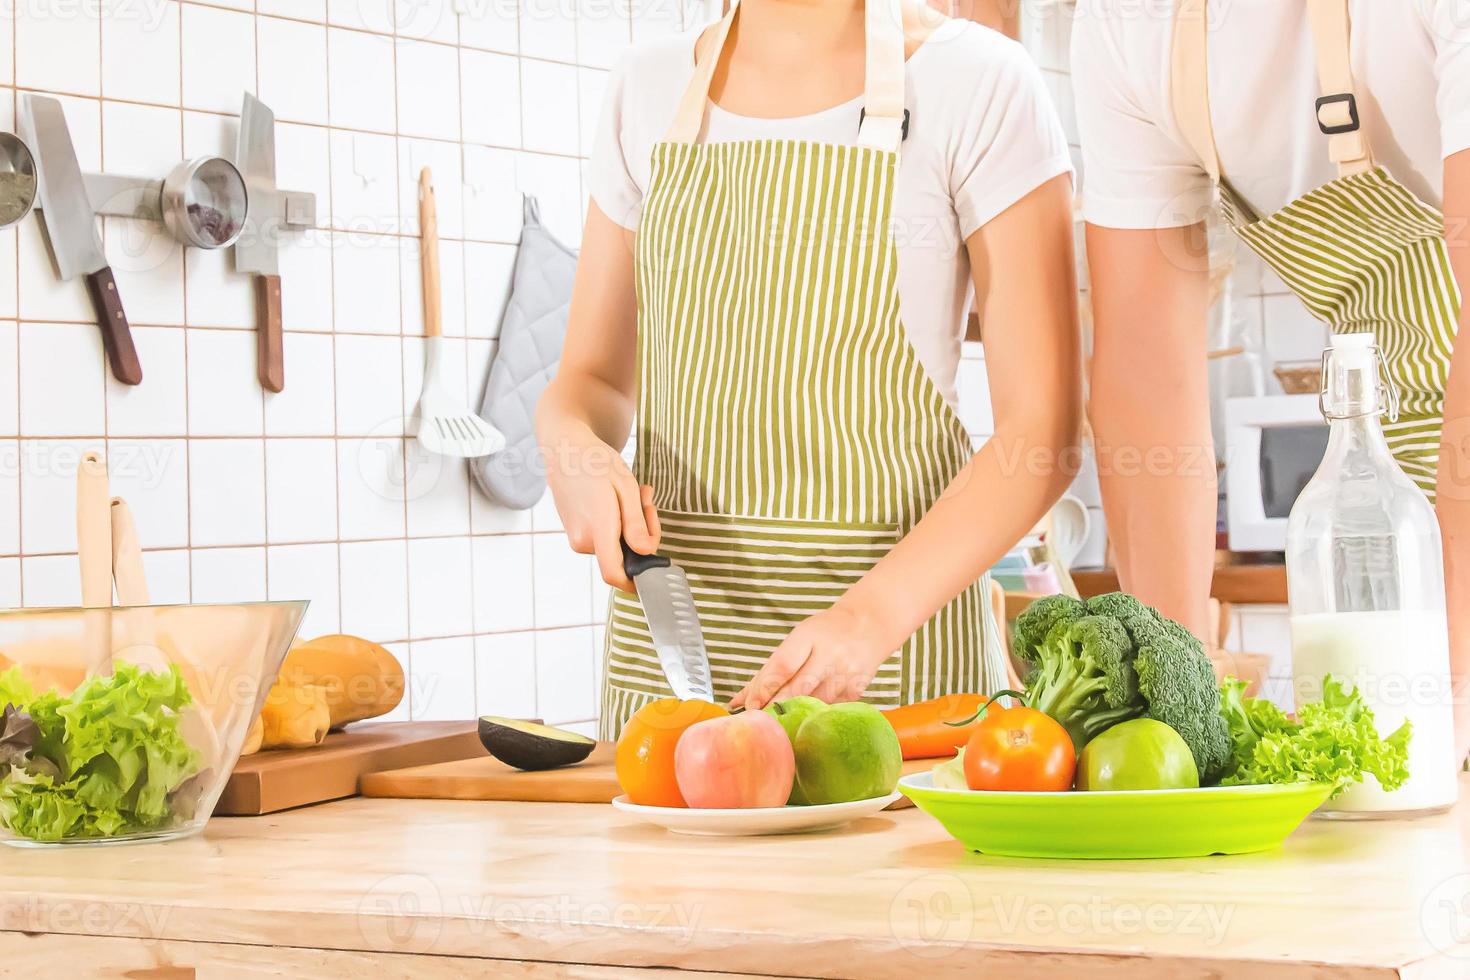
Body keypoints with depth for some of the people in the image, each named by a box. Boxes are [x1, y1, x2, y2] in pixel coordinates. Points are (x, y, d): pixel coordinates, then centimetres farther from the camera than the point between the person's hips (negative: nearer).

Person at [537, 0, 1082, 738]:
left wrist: (871, 614, -22)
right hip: (669, 616, 4)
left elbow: (1047, 426, -10)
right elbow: (595, 378, 14)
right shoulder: (648, 89, 9)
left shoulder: (978, 83, -5)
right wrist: (572, 447, -11)